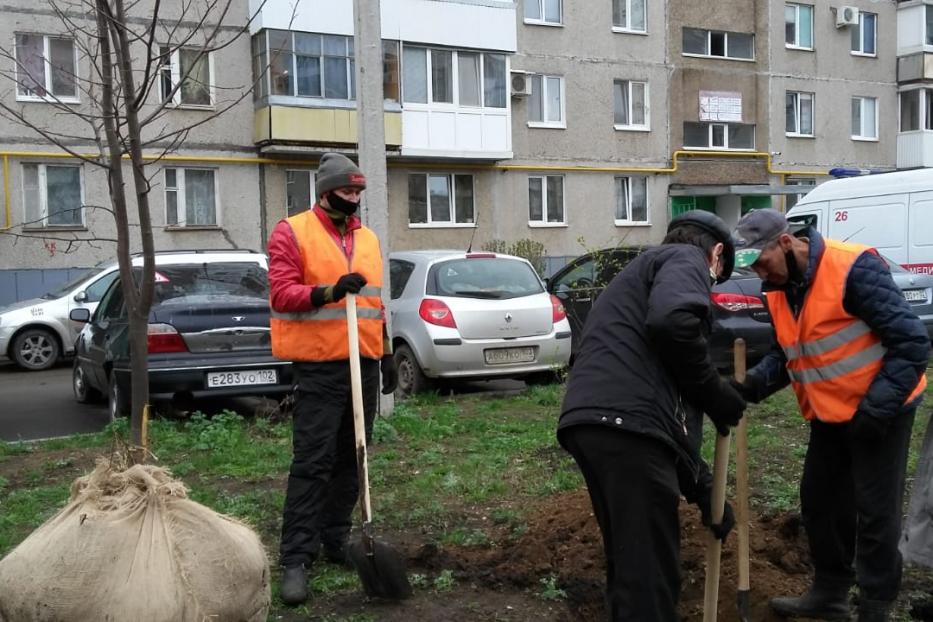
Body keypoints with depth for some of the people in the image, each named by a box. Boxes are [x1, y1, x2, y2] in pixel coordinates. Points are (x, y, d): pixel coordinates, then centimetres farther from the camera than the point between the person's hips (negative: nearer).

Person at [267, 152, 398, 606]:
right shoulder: (292, 232, -3)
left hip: (364, 365, 6)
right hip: (319, 367, -6)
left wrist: (386, 353, 18)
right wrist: (329, 291, -27)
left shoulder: (368, 238, 16)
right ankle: (296, 558, -2)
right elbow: (282, 293, -12)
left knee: (350, 459, 11)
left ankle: (336, 539, 23)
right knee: (311, 463, -7)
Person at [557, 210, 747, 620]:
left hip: (590, 421, 9)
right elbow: (673, 322, -17)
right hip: (626, 423, -9)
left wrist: (703, 489, 35)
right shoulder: (686, 259, 10)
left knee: (627, 564, 22)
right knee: (650, 574, -3)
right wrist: (716, 394, -1)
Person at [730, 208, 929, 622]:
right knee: (818, 501, 15)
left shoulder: (853, 268, -25)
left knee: (874, 511, 0)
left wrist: (877, 406, -23)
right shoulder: (777, 289, 0)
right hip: (828, 415, 8)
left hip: (880, 412, -8)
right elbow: (786, 353, 9)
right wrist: (754, 384, -10)